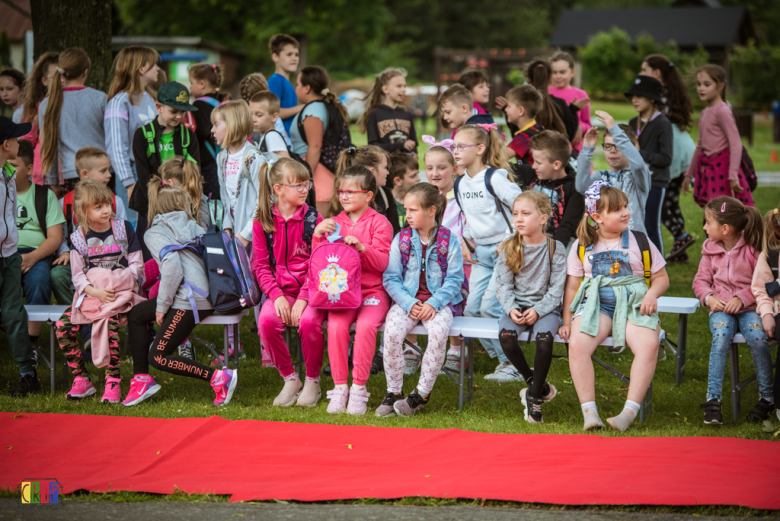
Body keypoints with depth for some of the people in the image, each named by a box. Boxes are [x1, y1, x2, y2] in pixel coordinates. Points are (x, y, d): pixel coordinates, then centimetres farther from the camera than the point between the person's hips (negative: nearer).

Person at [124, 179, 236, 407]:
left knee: (158, 357, -4)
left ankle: (219, 378, -14)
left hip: (190, 301, -8)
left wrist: (162, 306, -9)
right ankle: (142, 379, 20)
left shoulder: (154, 234, -1)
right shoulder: (194, 227, 17)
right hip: (206, 293, 8)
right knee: (135, 315, 21)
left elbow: (173, 266, -17)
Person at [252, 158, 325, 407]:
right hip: (280, 290, 2)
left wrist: (304, 298, -16)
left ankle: (312, 381, -8)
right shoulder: (263, 221, 3)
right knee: (266, 321, -29)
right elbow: (260, 264, 3)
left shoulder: (313, 219, -1)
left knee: (308, 321, -33)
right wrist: (277, 295, -12)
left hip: (310, 290, -2)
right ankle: (290, 380, -6)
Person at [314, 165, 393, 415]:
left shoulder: (378, 222, 3)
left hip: (373, 290, -3)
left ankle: (359, 388, -22)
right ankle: (340, 388, -18)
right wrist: (318, 235, -5)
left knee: (366, 325, -32)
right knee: (336, 325, -27)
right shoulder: (335, 222, 15)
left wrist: (361, 247, -22)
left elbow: (382, 262, -6)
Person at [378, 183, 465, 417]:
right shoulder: (401, 240, 5)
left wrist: (434, 304, -15)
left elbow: (455, 279, -2)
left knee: (439, 333, -33)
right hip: (407, 300, 1)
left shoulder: (448, 241, 0)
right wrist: (409, 304, -13)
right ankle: (393, 393, -12)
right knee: (392, 333, -28)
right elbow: (391, 278, 2)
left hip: (437, 302, -1)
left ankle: (422, 393, -18)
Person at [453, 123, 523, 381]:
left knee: (490, 307, -16)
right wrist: (465, 242, 11)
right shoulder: (460, 184, 9)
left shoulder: (494, 179, -15)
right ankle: (503, 359, 13)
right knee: (471, 309, 2)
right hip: (481, 254, 8)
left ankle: (514, 365, -4)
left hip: (505, 250, -8)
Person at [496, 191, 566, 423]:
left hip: (545, 306, -2)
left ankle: (534, 395, -14)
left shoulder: (556, 249, -3)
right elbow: (503, 284, 2)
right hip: (517, 306, 2)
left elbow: (557, 288, -4)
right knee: (506, 336, -29)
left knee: (544, 338, -33)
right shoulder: (508, 248, 3)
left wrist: (538, 310, -18)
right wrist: (511, 308, -16)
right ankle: (537, 383, -6)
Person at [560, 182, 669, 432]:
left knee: (649, 345, -33)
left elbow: (661, 277, 16)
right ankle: (589, 412, -28)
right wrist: (567, 321, 4)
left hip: (634, 303, 0)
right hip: (596, 303, 0)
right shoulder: (582, 246, 11)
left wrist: (652, 294, -6)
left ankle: (629, 412, -31)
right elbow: (572, 286, 14)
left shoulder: (640, 241, 11)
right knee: (577, 343, -32)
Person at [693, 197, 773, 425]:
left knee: (757, 337, -32)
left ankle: (767, 397, -16)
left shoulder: (753, 247, -5)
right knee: (721, 336, -30)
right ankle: (713, 399, -29)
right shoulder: (710, 249, 9)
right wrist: (709, 298, -8)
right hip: (721, 307, 2)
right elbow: (701, 280, 13)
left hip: (749, 306, -2)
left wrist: (742, 298, -16)